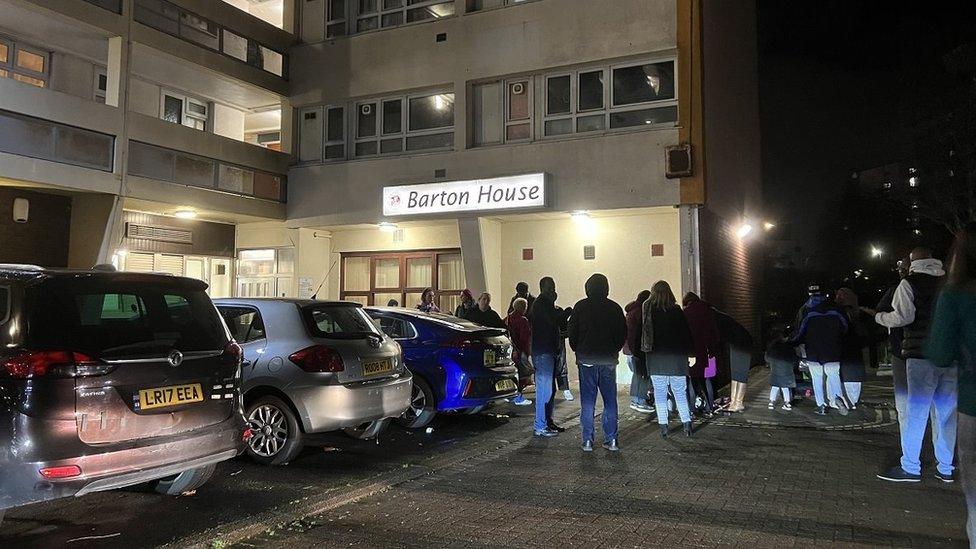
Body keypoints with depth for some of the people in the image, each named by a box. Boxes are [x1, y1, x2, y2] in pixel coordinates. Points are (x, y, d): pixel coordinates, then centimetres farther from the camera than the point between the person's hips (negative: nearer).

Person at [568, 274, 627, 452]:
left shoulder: (580, 307, -3)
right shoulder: (614, 308, 2)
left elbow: (572, 332, -1)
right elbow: (623, 333, 5)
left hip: (586, 360, -1)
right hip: (608, 360, 1)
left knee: (587, 402, 3)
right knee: (610, 400, 8)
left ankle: (588, 441, 3)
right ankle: (611, 440, 9)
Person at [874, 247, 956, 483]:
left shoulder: (909, 283, -3)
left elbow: (904, 316, -12)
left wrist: (880, 317, 4)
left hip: (921, 354, -5)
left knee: (916, 410, -2)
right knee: (947, 411, 10)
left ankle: (910, 468, -1)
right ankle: (945, 468, 15)